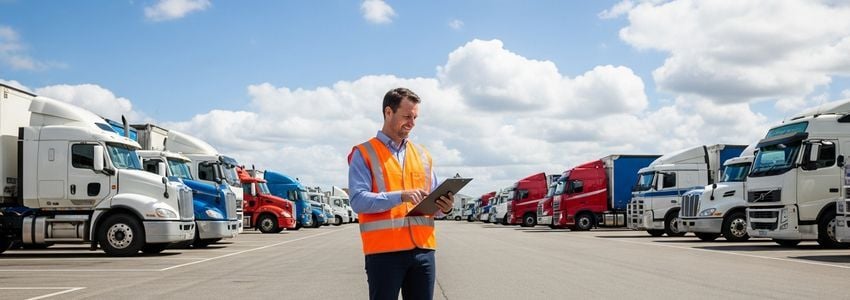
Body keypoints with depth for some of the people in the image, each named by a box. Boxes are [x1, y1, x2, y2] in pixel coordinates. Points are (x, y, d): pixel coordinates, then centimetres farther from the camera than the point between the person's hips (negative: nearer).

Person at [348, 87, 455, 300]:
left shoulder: (422, 154, 17)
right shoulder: (363, 154, 0)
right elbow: (358, 201, -12)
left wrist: (443, 207, -4)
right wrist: (400, 196, -24)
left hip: (423, 249, 5)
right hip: (384, 251, -5)